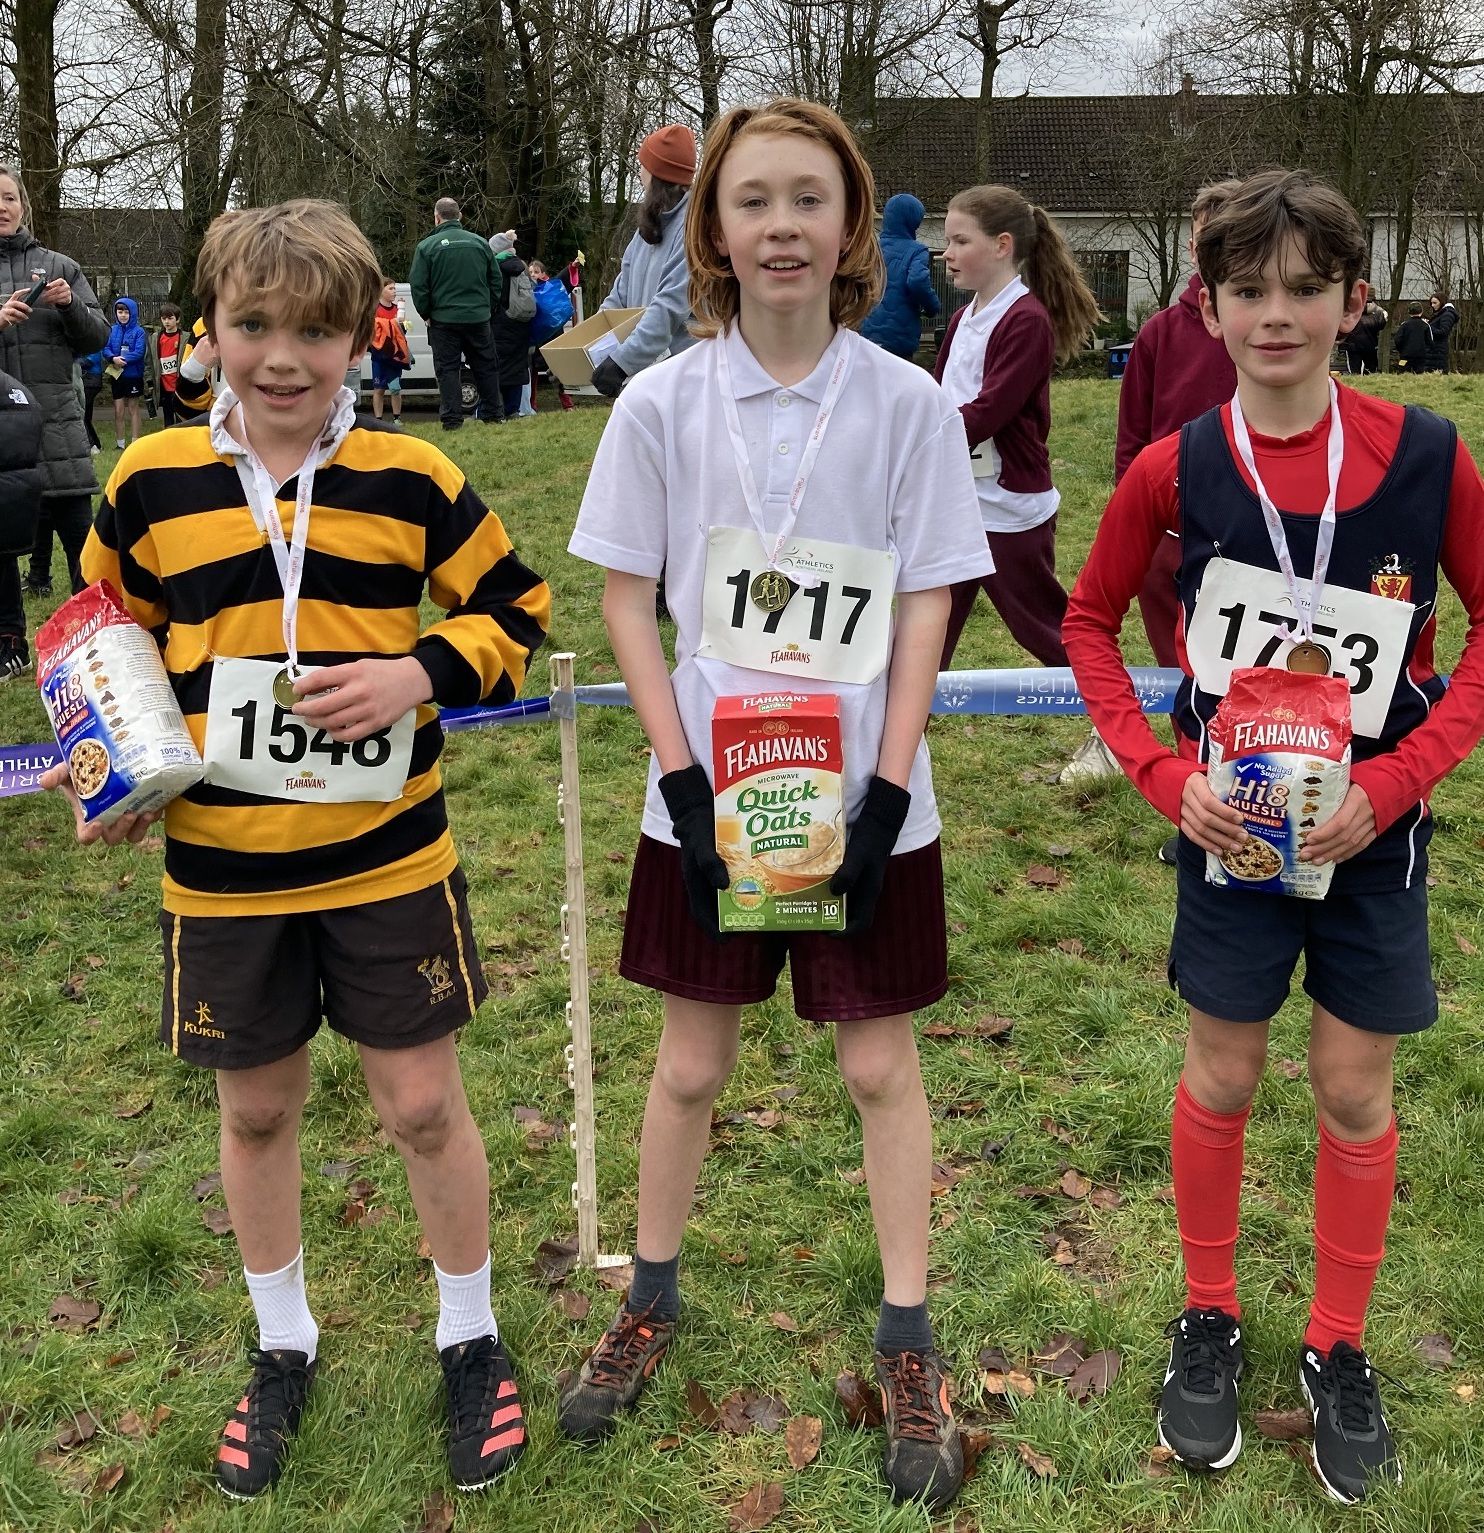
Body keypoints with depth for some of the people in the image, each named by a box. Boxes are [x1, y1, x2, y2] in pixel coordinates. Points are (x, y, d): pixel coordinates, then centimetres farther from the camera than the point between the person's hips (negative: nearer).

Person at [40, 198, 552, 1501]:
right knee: (257, 1110, 16)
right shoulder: (150, 483, -2)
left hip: (388, 859, -1)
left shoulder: (409, 479, -5)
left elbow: (512, 610, 2)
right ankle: (283, 1348, 39)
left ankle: (471, 1340, 32)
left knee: (423, 1104, 8)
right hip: (220, 870, 2)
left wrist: (421, 673, -16)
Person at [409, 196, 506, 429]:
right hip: (478, 317, 3)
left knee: (447, 369, 2)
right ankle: (493, 413, 15)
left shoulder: (426, 246, -4)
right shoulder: (479, 242, 6)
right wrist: (489, 308, 18)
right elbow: (496, 279, 11)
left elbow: (418, 286, -5)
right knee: (485, 367, 12)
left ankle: (451, 419, -1)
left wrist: (426, 314, 6)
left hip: (443, 319, -3)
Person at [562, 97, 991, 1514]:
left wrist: (885, 794, -11)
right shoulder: (662, 404, -4)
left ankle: (907, 1343, 26)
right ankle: (651, 1301, 35)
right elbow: (626, 603, -1)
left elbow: (923, 611, -3)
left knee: (879, 1063, 10)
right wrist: (683, 782, -9)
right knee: (691, 1061, 13)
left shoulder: (908, 405, -5)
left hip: (862, 796, 0)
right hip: (708, 795, 1)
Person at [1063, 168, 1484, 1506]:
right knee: (1222, 1077, 11)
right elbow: (1091, 621, 3)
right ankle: (1209, 1320, 33)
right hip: (1233, 825, 0)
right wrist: (1161, 773, -8)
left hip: (1370, 831, 0)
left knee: (1356, 1093, 10)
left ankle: (1339, 1348, 31)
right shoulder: (1176, 470, -10)